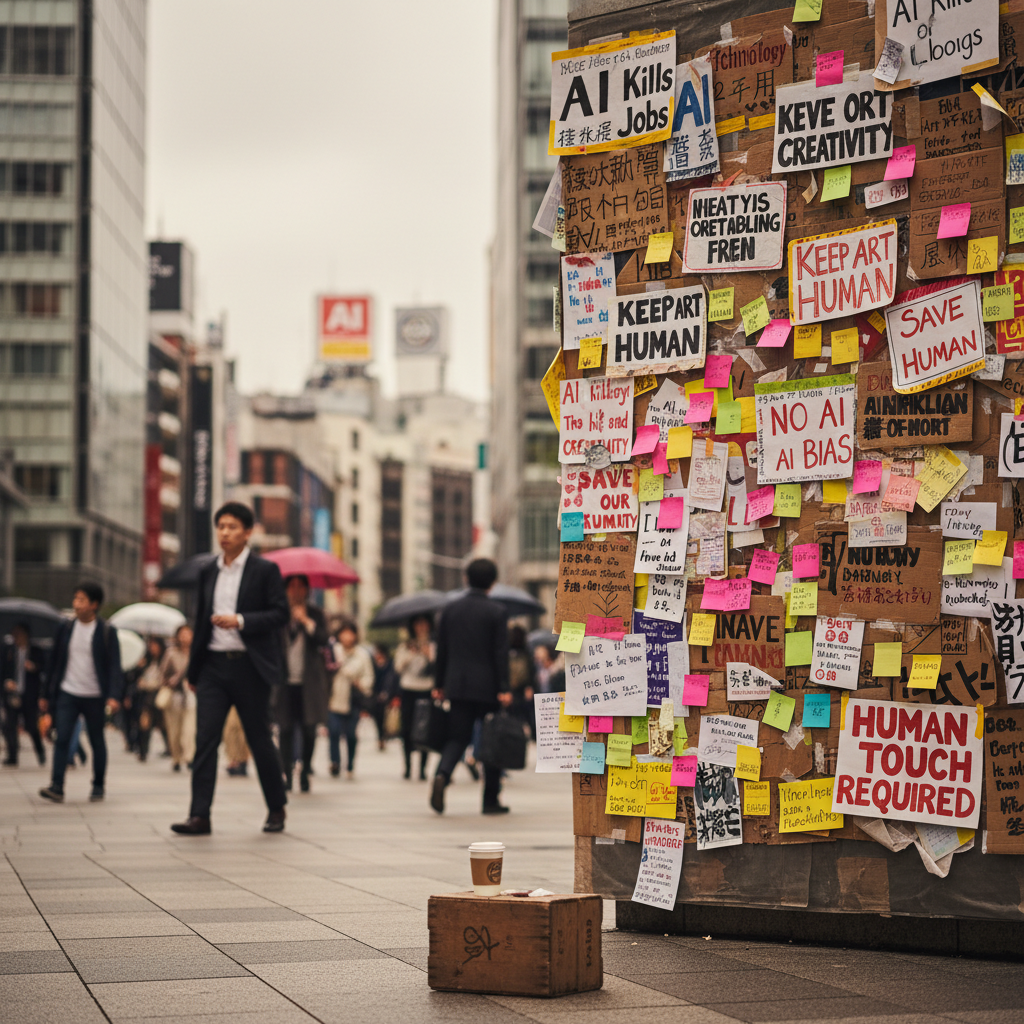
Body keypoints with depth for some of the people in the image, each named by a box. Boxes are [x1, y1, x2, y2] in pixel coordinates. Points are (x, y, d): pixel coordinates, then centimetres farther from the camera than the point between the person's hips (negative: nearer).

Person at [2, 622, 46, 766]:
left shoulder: (36, 650, 3)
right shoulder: (8, 650, 9)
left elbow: (44, 670, 1)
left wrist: (34, 668, -19)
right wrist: (6, 681, -8)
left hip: (30, 695, -2)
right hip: (12, 694, 2)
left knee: (31, 725, 0)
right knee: (9, 725, -6)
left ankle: (40, 750, 27)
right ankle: (12, 757, -2)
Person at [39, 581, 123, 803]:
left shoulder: (106, 632, -3)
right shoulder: (65, 628, 5)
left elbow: (115, 666, -7)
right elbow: (54, 662, 11)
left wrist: (114, 696, -19)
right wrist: (46, 695, 12)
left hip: (95, 696, -2)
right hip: (67, 693, 2)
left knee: (97, 741, 8)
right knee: (62, 738, -10)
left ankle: (98, 786, 21)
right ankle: (56, 786, -15)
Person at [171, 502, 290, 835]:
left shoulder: (265, 570, -2)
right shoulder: (208, 572, 13)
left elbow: (280, 614, -6)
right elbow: (201, 619, 18)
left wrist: (240, 621, -19)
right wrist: (193, 670, 17)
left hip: (249, 667, -4)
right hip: (213, 666, 4)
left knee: (260, 740, 5)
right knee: (204, 739, -6)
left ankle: (277, 809, 22)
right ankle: (199, 816, -9)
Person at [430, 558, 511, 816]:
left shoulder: (450, 609, 6)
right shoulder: (497, 612, -6)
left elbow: (442, 650, 9)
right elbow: (501, 653, -9)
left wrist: (440, 684, 16)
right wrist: (503, 689, -8)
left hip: (457, 686, 3)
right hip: (487, 687, -3)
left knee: (457, 738, 9)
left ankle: (442, 775, -21)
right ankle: (491, 800, 10)